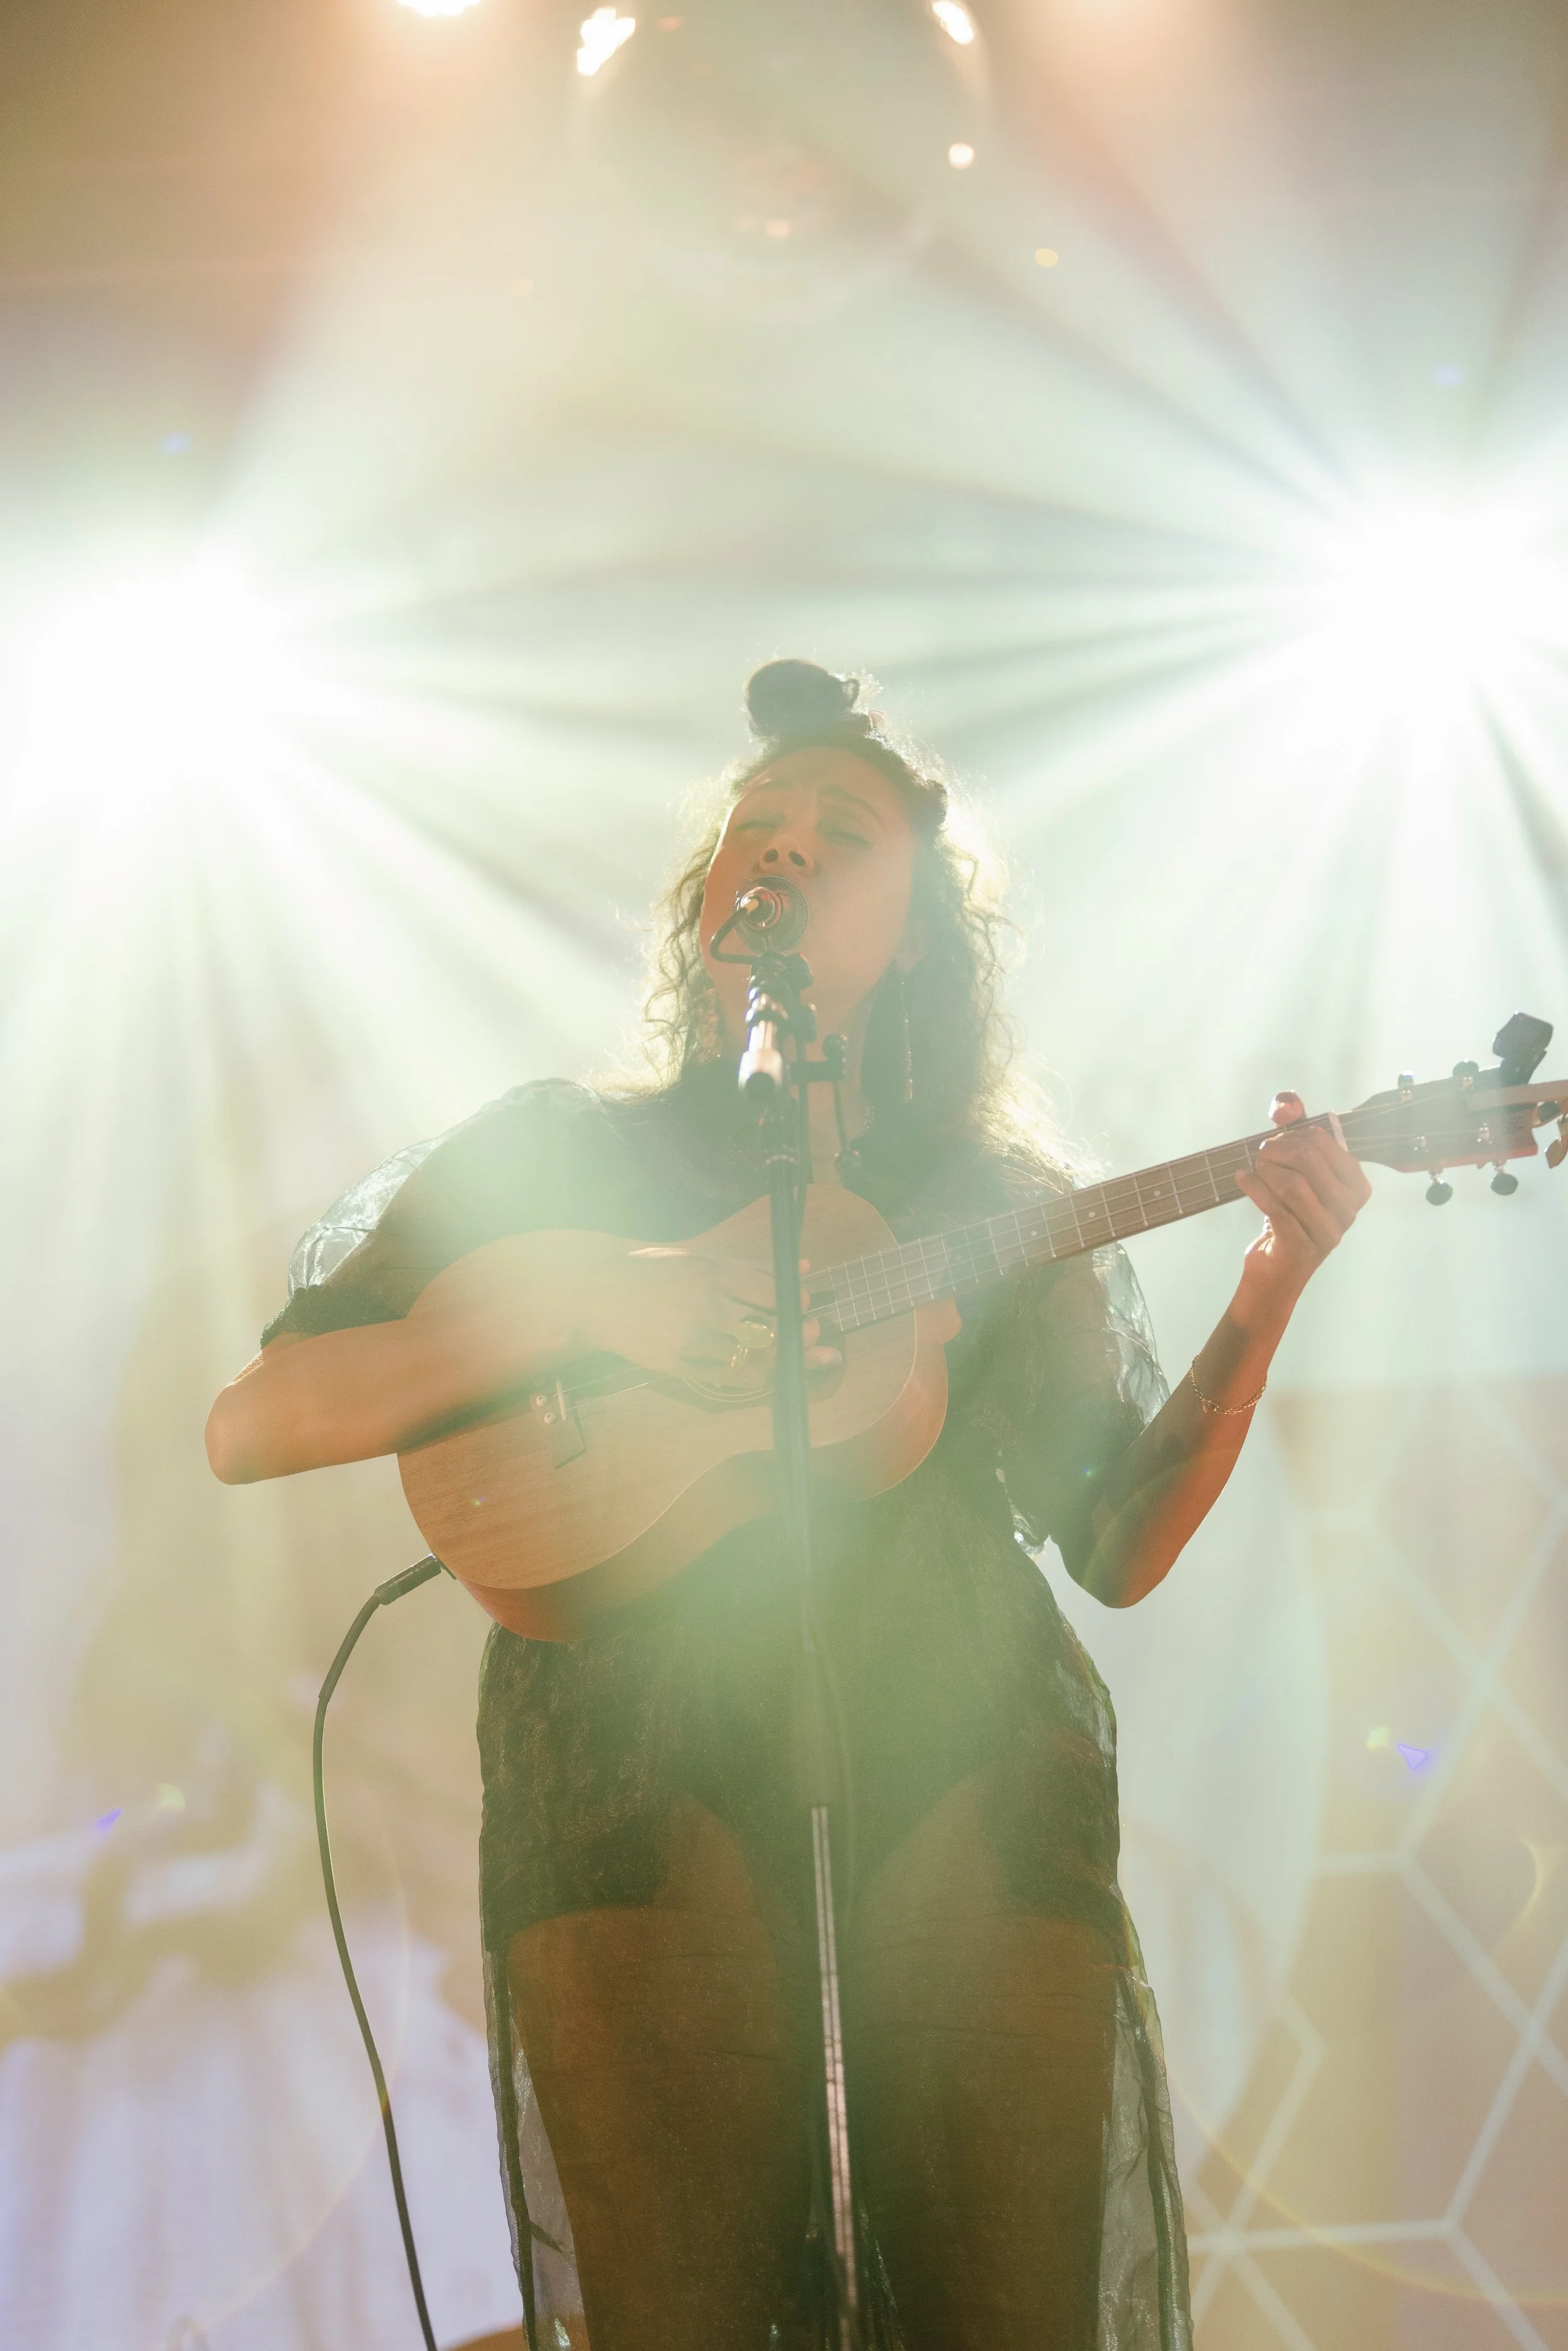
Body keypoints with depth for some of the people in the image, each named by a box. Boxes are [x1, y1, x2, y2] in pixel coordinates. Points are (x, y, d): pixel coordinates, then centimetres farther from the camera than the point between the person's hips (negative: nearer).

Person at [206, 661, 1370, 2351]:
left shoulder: (1000, 1200, 20)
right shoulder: (558, 1153, 15)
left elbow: (1120, 1547, 14)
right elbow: (249, 1427, 6)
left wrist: (1267, 1295, 0)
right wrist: (578, 1299, -6)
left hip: (968, 1775, 2)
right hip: (640, 1769, -1)